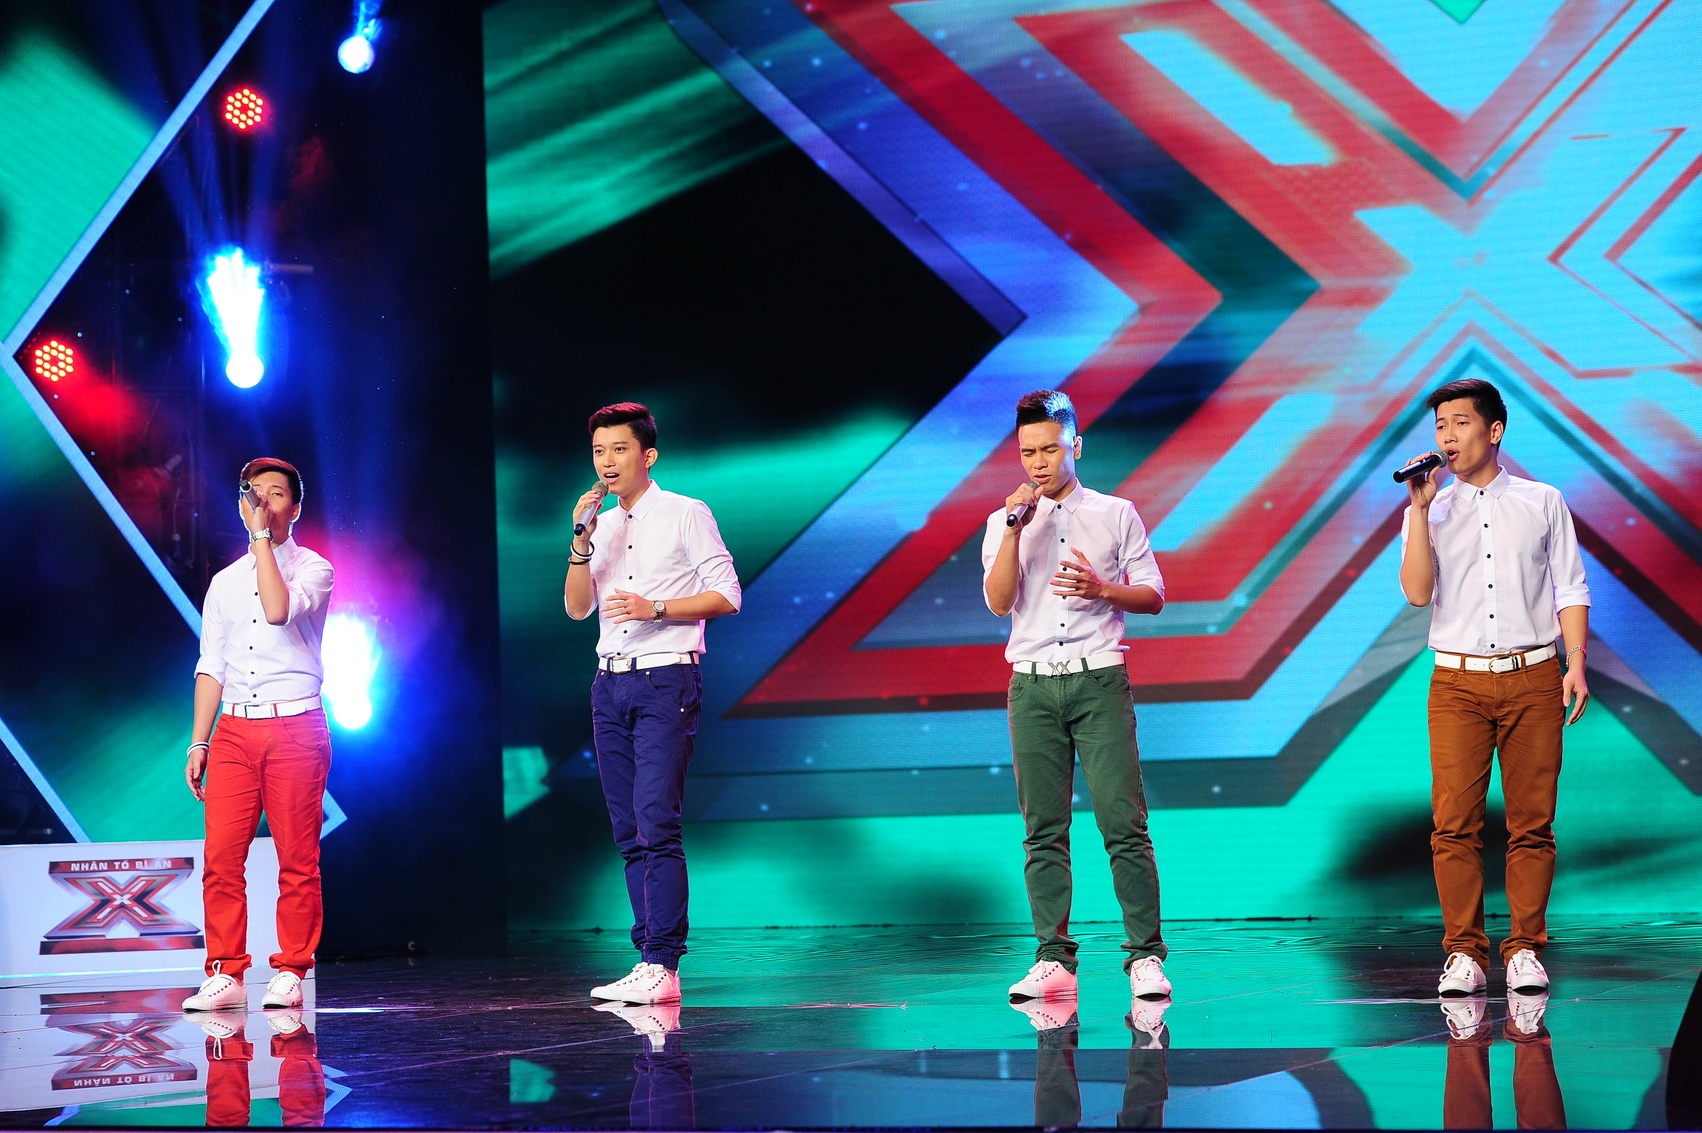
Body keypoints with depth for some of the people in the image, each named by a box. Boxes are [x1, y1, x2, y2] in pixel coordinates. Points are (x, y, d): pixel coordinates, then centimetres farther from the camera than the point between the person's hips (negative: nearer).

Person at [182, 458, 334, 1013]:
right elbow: (210, 667, 15)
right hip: (235, 728, 4)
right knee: (221, 857, -4)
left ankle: (289, 973, 4)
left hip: (294, 727, -4)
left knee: (297, 860, -3)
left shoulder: (313, 569, 4)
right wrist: (198, 743, 8)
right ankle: (225, 975, 2)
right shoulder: (225, 582, 17)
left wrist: (263, 536, -12)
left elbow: (279, 610, -19)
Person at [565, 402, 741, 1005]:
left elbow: (726, 595, -4)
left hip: (665, 681, -6)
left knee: (656, 823, -15)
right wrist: (582, 543, -6)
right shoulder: (602, 526, 17)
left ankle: (663, 966, -16)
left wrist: (655, 608, -14)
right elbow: (577, 607, 8)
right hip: (610, 682, 6)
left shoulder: (685, 514, 1)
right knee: (629, 832, 4)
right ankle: (648, 958, 6)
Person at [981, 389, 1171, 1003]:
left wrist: (1101, 589, -11)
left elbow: (1153, 596, 8)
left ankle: (1146, 955, -4)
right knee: (1044, 830, 1)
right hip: (1033, 684, 2)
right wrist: (1015, 526, -12)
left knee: (1124, 822, -8)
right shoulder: (1005, 521, 11)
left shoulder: (1116, 514, 9)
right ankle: (1054, 960, 3)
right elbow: (999, 601, -3)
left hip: (1099, 680, -1)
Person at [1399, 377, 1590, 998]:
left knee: (1532, 821, -1)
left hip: (1533, 678, 0)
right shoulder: (1430, 512, 11)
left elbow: (1570, 589, 10)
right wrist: (1421, 507, -8)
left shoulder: (1543, 503, 11)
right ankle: (1463, 951, 1)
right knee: (1454, 823, -6)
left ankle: (1525, 948, 7)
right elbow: (1418, 592, -4)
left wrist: (1576, 663, -2)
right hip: (1458, 681, 0)